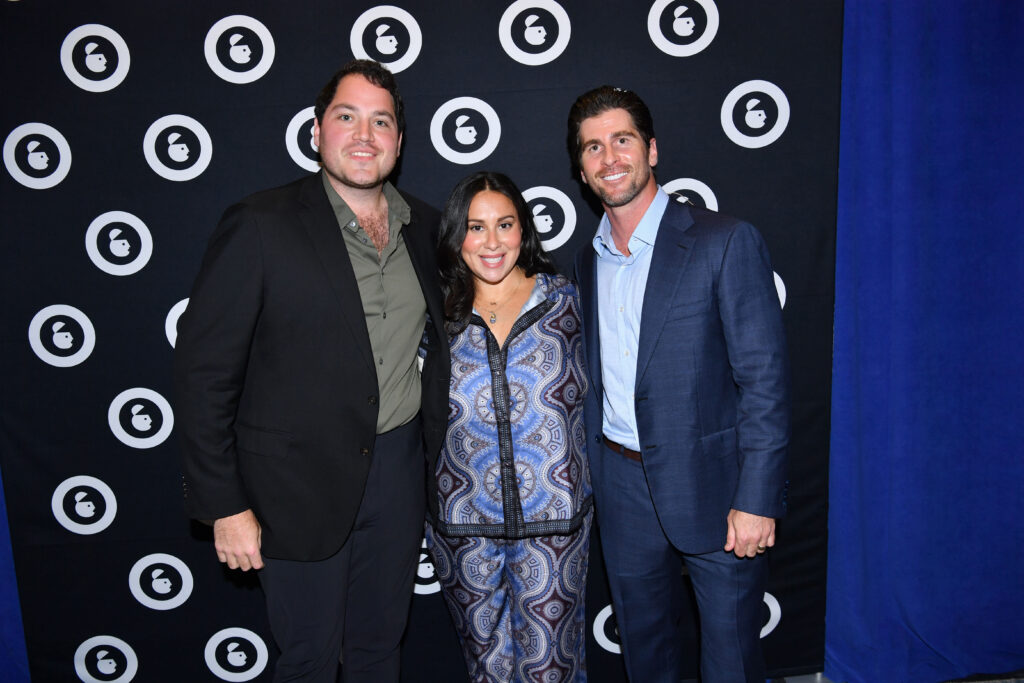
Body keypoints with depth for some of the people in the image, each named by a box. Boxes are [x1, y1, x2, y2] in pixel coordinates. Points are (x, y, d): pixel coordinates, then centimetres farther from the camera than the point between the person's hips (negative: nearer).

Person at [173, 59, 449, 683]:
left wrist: (441, 458, 10)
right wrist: (226, 506, -12)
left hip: (399, 468, 5)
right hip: (301, 480, -4)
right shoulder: (261, 227, -12)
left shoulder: (424, 226, 4)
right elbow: (205, 371, -12)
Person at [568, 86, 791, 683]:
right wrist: (590, 477, 11)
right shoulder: (589, 259, 8)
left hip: (712, 485, -5)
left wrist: (756, 499, -17)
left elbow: (765, 377, -14)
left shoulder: (726, 242, -11)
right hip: (622, 485, 5)